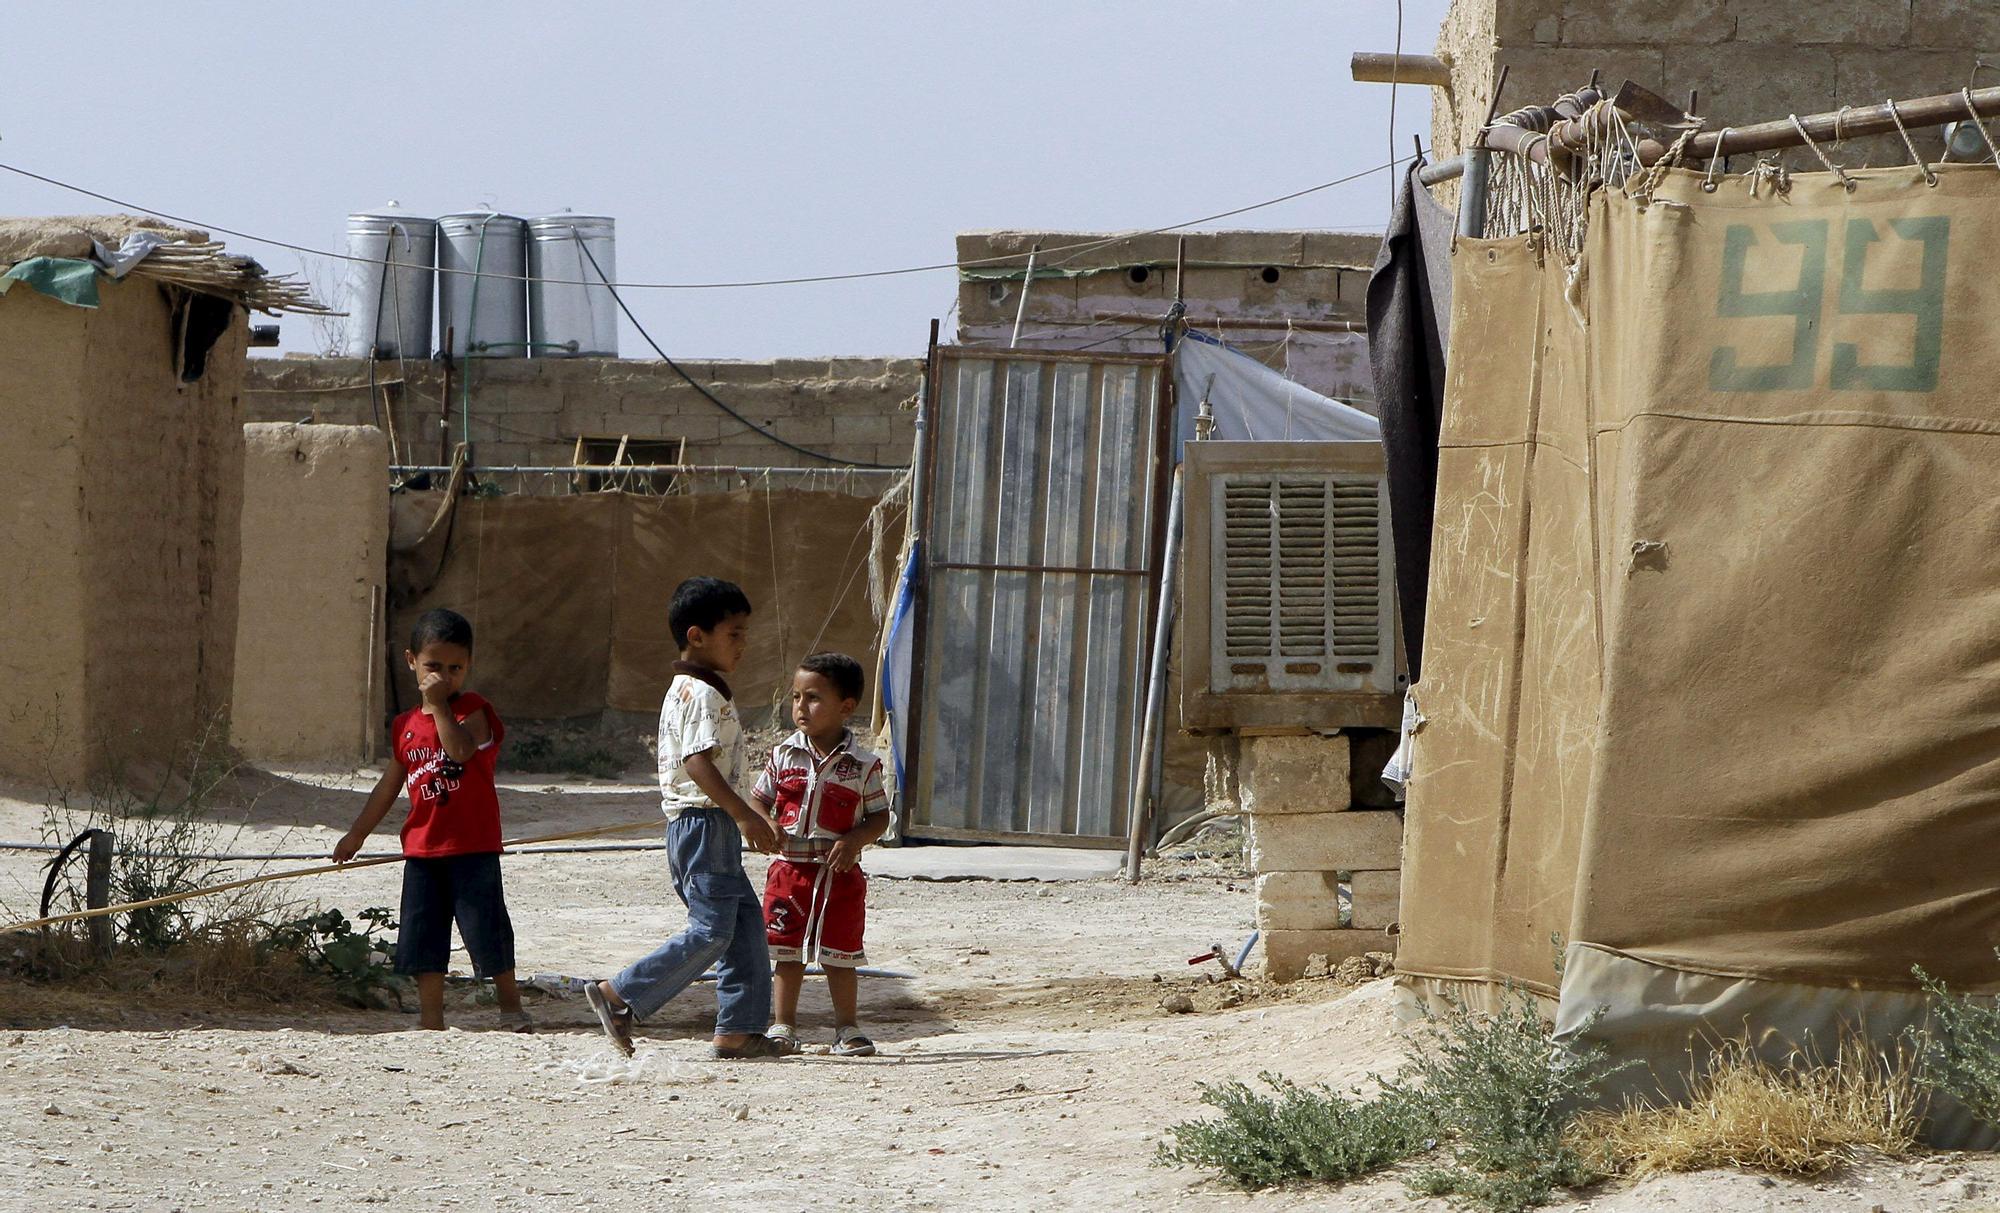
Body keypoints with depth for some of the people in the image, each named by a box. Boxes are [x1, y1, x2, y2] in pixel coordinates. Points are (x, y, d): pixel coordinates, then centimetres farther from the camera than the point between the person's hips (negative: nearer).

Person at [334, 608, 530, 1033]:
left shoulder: (473, 711, -5)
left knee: (484, 927, -5)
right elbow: (390, 785, 22)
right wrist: (356, 835, 26)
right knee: (422, 938, 5)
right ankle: (431, 1022, 12)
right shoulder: (406, 726, 12)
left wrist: (439, 704, -22)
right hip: (422, 849, 6)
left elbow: (460, 749, -27)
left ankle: (510, 1004, 14)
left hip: (473, 846, -6)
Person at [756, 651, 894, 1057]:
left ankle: (846, 1028, 15)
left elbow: (880, 817, 2)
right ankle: (784, 1026, 15)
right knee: (787, 953, 6)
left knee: (840, 955, 4)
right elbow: (759, 801, 9)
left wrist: (854, 840, -16)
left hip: (839, 873, -2)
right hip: (789, 868, 2)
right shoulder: (783, 756, 2)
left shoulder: (862, 765, -4)